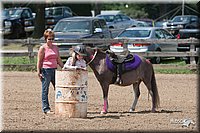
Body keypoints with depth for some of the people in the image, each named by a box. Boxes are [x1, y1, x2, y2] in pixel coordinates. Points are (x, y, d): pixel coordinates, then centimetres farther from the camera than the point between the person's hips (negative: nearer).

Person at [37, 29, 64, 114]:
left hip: (54, 70, 6)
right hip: (46, 70, -6)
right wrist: (39, 72, -12)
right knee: (45, 90, -1)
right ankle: (46, 108, 2)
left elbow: (59, 60, 20)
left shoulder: (55, 47, 13)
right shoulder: (43, 48, -5)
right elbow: (39, 61, -7)